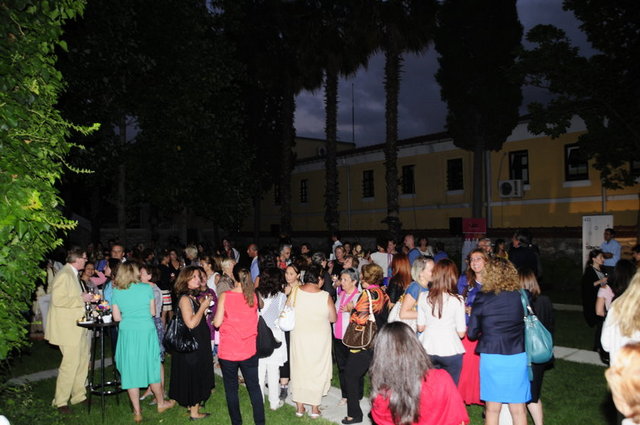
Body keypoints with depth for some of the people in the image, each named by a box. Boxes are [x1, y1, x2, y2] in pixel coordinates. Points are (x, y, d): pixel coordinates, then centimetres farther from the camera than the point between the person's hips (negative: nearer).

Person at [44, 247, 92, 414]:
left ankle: (78, 395, 27)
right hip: (67, 328, -10)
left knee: (83, 358, 15)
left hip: (77, 327, 10)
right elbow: (58, 300, -25)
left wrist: (85, 298, 13)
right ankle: (61, 402, 7)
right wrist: (81, 298, -19)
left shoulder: (73, 274, 15)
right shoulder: (64, 275, -17)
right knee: (71, 363, -6)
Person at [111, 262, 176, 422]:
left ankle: (137, 412, 14)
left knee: (131, 370, 8)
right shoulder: (147, 288, -2)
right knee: (152, 366, 14)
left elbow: (117, 317, 2)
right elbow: (152, 312, 3)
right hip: (147, 331, 0)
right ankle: (161, 403, 30)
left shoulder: (116, 292, 0)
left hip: (127, 333, 0)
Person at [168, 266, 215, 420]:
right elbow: (191, 323, -25)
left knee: (197, 374, 19)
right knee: (193, 374, 2)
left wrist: (204, 305, 3)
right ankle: (194, 411, 14)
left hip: (198, 342, 9)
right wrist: (203, 306, -19)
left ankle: (193, 403, 35)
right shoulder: (185, 298, -19)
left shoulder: (194, 297, 8)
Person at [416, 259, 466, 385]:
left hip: (428, 350, 3)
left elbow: (420, 327, 5)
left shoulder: (424, 298, -3)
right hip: (450, 351, -3)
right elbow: (461, 333, -7)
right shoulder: (457, 300, -11)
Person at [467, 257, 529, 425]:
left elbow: (471, 333, -2)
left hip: (492, 356, -1)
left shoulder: (482, 299, -8)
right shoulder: (521, 297, -3)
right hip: (518, 356, 2)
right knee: (518, 409, 12)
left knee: (493, 408, 13)